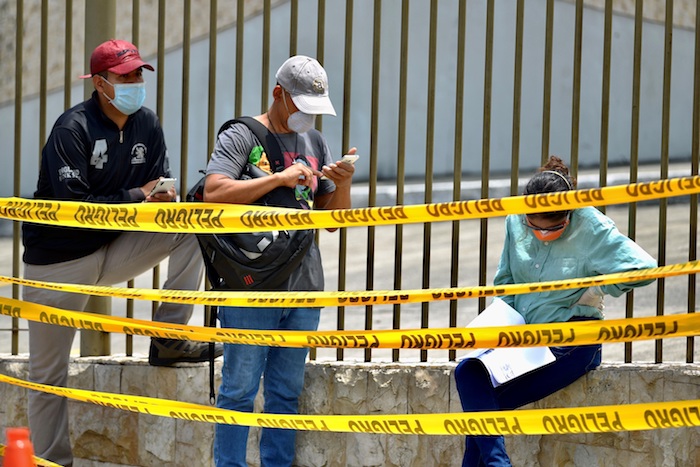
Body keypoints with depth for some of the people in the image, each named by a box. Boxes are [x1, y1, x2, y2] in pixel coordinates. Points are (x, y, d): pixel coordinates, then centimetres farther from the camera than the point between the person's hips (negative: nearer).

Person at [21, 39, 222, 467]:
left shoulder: (147, 125, 1)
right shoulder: (73, 129, -18)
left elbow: (159, 189, 5)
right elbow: (73, 205, -25)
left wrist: (165, 198, -20)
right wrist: (139, 197, -23)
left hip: (112, 251, 5)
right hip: (59, 261, -5)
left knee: (192, 230, -12)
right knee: (49, 373, -1)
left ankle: (169, 338, -8)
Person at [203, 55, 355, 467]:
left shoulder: (316, 143, 15)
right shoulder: (242, 137, -2)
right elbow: (214, 193, -17)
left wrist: (344, 183, -3)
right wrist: (280, 178, -19)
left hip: (304, 287, 6)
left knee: (287, 392, 8)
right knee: (240, 389, -4)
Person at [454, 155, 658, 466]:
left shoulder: (592, 229, -12)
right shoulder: (515, 222, 2)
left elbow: (645, 268, -18)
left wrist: (596, 290, -12)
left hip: (571, 342, -5)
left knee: (484, 401, -21)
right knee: (468, 371, -25)